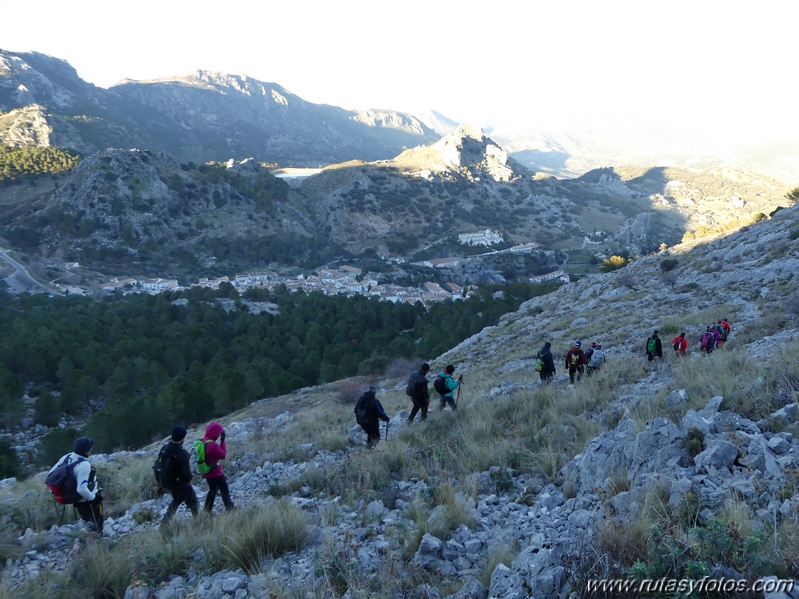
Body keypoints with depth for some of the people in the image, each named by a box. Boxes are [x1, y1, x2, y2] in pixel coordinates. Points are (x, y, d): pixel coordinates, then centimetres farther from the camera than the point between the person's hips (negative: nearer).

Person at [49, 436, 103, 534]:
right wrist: (94, 497, -21)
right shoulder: (84, 465, -34)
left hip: (76, 499, 8)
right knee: (96, 524, 12)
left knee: (86, 521, 29)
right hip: (88, 501, -8)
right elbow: (82, 489, -38)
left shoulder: (67, 457, -9)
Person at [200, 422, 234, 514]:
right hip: (216, 473, -8)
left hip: (207, 472, 8)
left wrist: (220, 442, -6)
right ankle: (229, 508, 26)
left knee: (212, 490, 25)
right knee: (225, 491, 13)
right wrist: (223, 441, -17)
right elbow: (223, 455, -18)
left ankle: (207, 510, 27)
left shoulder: (203, 441, -3)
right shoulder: (212, 445, -30)